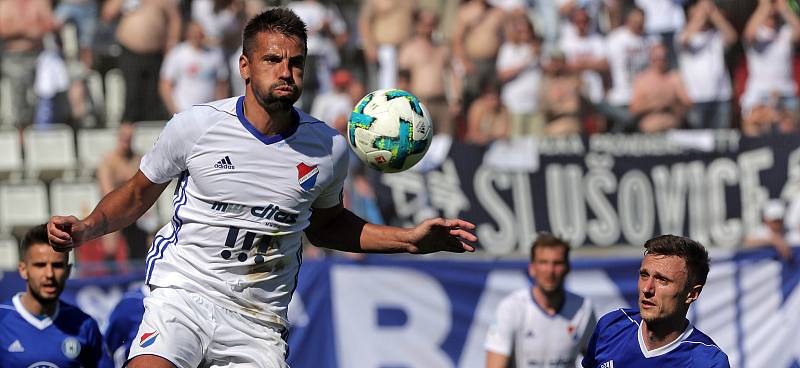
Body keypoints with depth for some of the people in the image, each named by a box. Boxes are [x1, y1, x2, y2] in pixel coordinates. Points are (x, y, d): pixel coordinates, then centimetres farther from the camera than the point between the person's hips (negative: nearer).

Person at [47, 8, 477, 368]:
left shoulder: (328, 148, 3)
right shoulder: (195, 125, -4)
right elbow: (137, 195, 10)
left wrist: (408, 239, 13)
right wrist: (87, 227, -6)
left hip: (259, 325, 3)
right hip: (183, 293, -3)